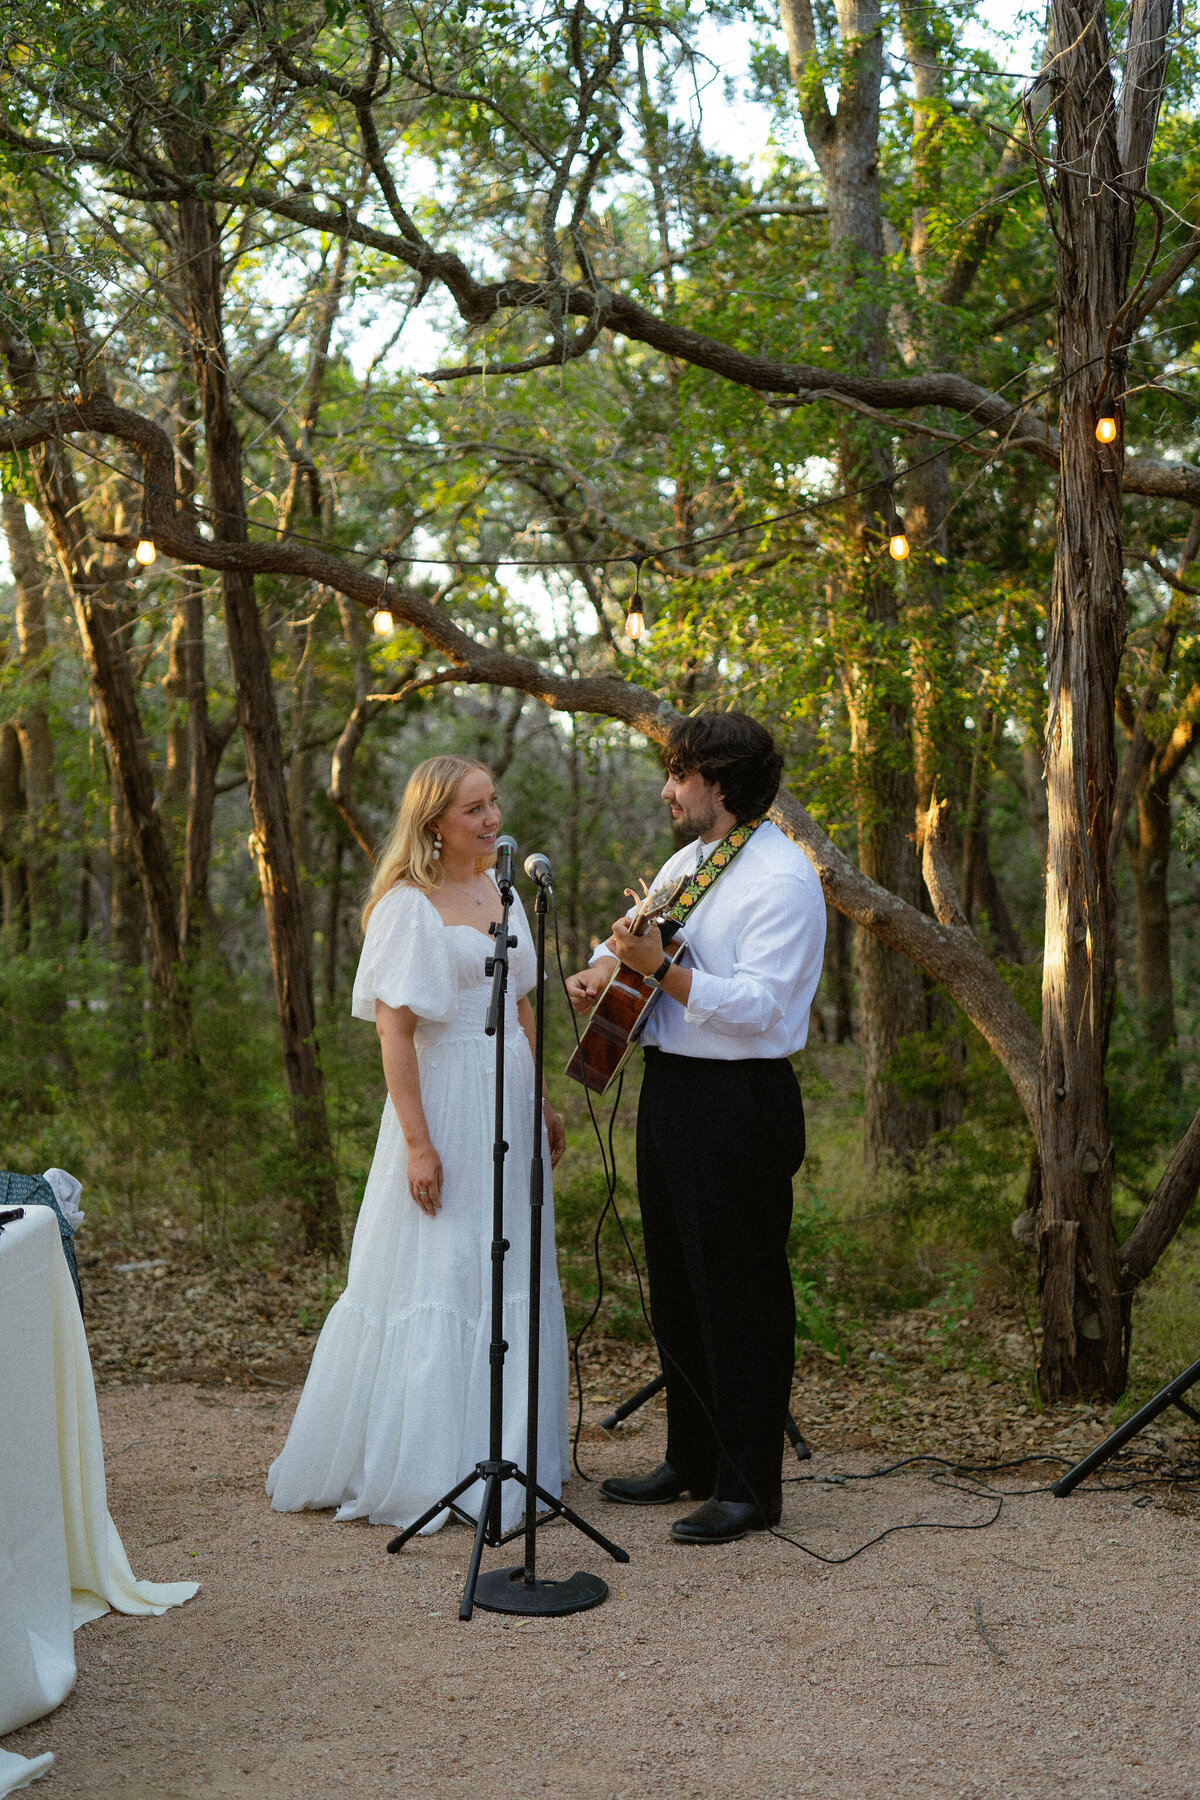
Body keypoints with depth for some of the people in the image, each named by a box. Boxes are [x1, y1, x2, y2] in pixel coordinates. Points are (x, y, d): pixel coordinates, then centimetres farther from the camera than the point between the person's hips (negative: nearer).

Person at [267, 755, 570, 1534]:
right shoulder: (408, 906, -12)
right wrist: (417, 1142, -20)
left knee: (513, 1280, 14)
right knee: (436, 1281, -2)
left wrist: (544, 1102, 17)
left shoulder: (501, 891, 11)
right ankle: (424, 1471, 10)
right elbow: (394, 1030, -16)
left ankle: (505, 1458, 27)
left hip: (509, 1101, 8)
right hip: (448, 1101, -8)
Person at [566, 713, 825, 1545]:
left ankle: (749, 1486, 9)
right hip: (671, 1090, 9)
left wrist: (663, 968, -28)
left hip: (738, 1102, -9)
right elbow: (636, 937, 25)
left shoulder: (783, 879, -14)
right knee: (677, 1287, 17)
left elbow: (760, 1007, -23)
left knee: (742, 1295, -2)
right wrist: (601, 969, 3)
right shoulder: (687, 862, 14)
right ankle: (691, 1460, 30)